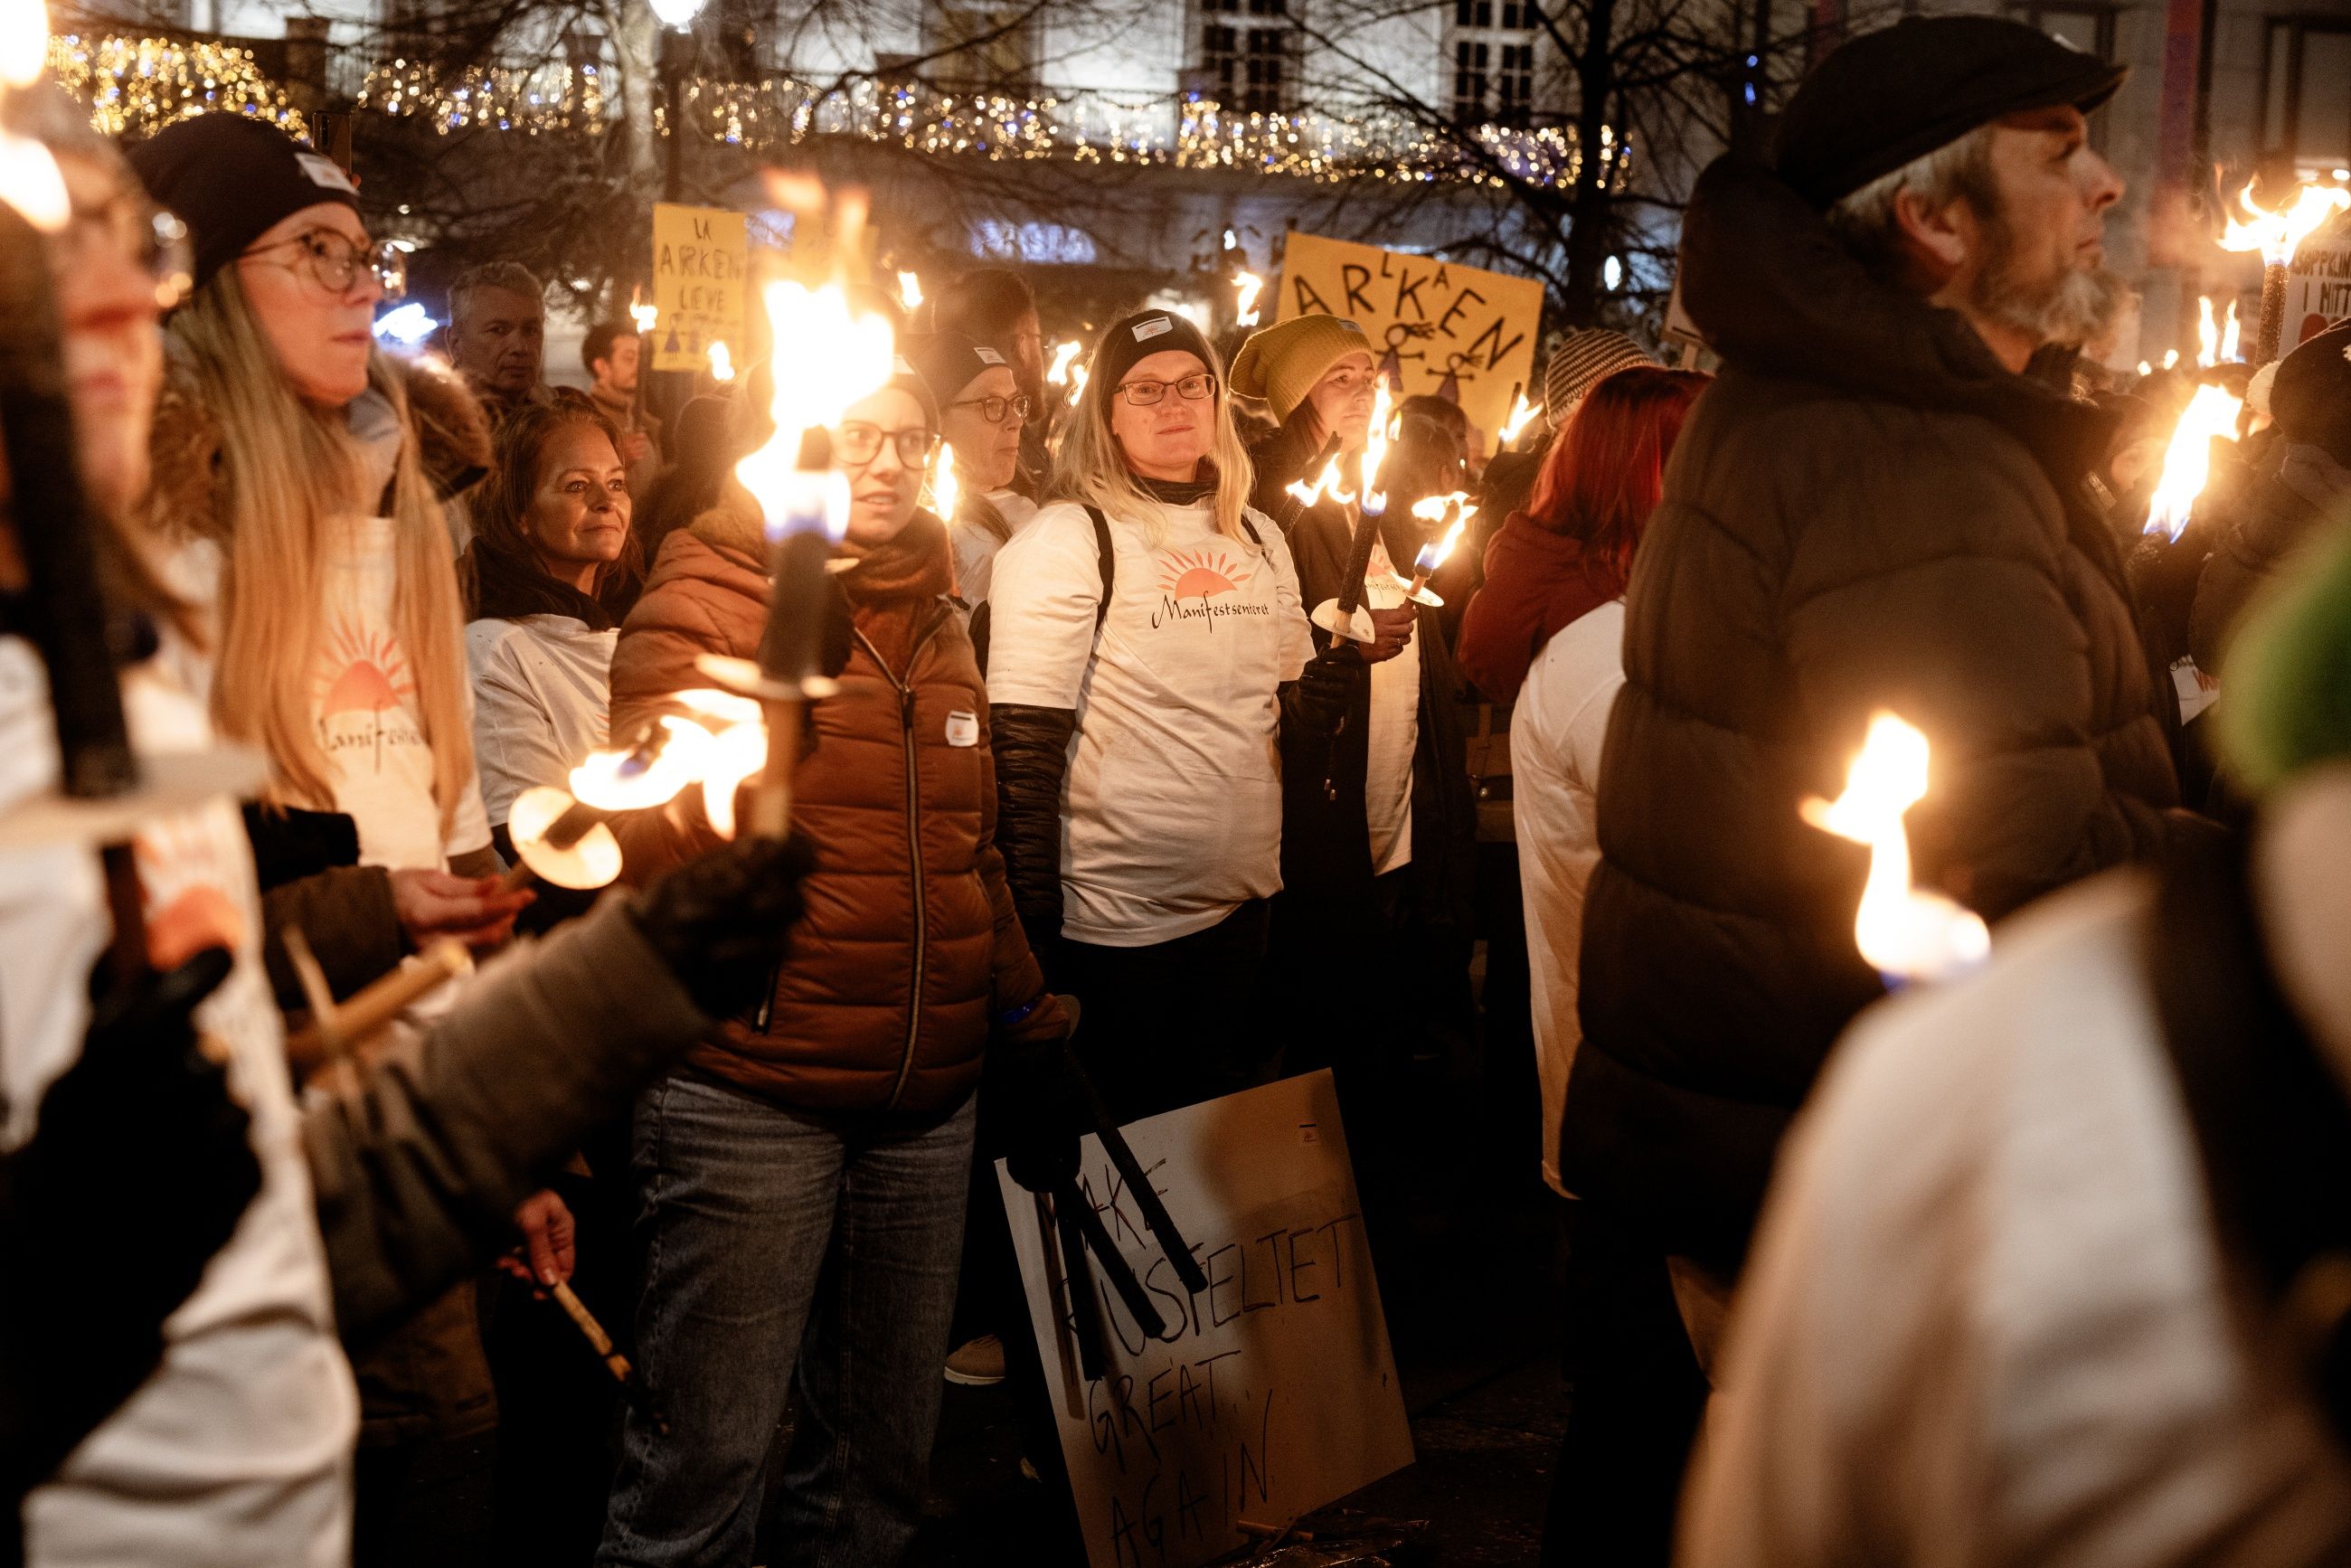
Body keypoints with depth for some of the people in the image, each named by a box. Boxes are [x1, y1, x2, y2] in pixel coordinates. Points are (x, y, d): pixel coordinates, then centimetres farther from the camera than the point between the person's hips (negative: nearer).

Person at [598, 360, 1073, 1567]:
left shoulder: (936, 624, 17)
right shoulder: (705, 602, -2)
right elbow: (652, 845, -14)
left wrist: (1025, 1017, 19)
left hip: (929, 1098, 6)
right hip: (754, 1094, -6)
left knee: (884, 1456, 13)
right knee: (709, 1457, -5)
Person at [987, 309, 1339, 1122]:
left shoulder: (1258, 538, 10)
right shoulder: (1066, 541, -10)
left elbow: (1295, 706, 15)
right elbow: (1023, 748, -13)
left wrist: (1349, 663, -7)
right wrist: (1034, 929, -16)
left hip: (1242, 903, 6)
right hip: (1118, 917, -6)